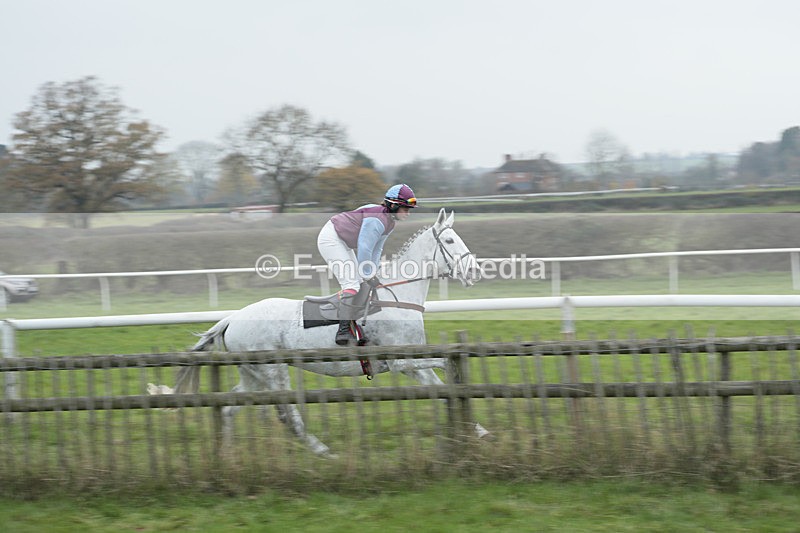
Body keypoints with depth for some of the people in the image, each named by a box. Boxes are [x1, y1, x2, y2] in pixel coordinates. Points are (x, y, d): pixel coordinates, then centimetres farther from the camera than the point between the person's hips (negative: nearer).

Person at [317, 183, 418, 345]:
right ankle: (343, 330, -18)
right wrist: (369, 276, -19)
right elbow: (364, 249, -27)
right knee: (351, 284, -17)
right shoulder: (377, 220, -28)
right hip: (331, 239, -11)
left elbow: (376, 249, 9)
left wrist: (373, 273, 3)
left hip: (344, 243, 11)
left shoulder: (389, 222, 4)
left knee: (358, 282, 14)